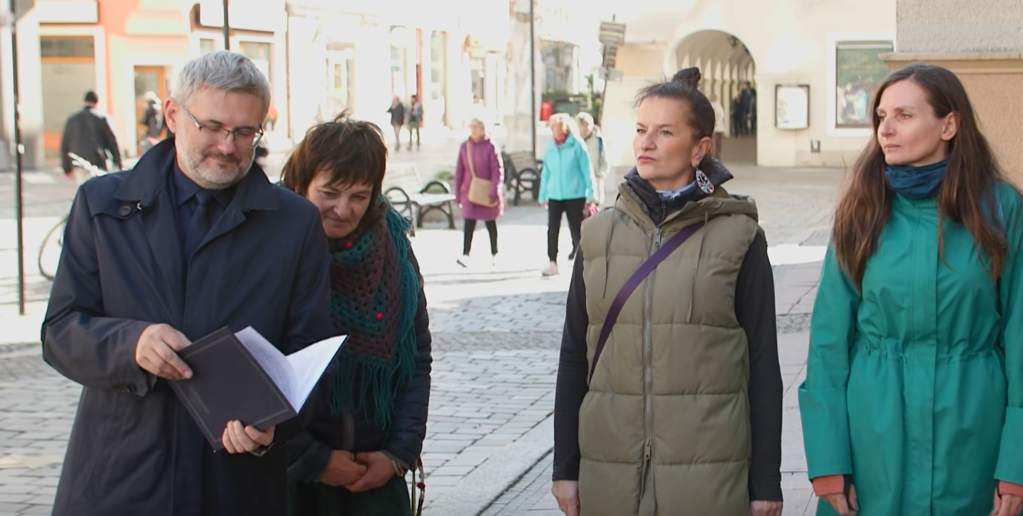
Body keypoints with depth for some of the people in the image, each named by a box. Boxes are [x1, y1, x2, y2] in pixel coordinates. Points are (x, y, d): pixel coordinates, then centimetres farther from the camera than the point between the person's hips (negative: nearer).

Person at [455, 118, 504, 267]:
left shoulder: (490, 147, -10)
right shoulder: (465, 147, 2)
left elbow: (498, 171, -12)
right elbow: (459, 171, 6)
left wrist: (494, 192, -19)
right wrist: (458, 192, 5)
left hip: (487, 193, -2)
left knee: (490, 224, 12)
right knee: (469, 224, -8)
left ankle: (494, 254, 25)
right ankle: (465, 255, -13)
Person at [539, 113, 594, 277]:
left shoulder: (577, 145, -6)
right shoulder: (550, 148, 5)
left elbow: (587, 170, -4)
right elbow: (546, 173, 11)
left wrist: (590, 194, -5)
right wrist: (543, 195, 11)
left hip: (575, 195, -3)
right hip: (554, 195, 3)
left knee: (576, 229, 5)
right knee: (552, 229, -5)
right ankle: (552, 262, -2)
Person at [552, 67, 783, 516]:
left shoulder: (737, 237, -2)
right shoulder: (599, 234, 7)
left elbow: (762, 365, -1)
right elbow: (574, 354, 9)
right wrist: (565, 467, 6)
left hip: (709, 474, -3)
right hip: (610, 473, 3)